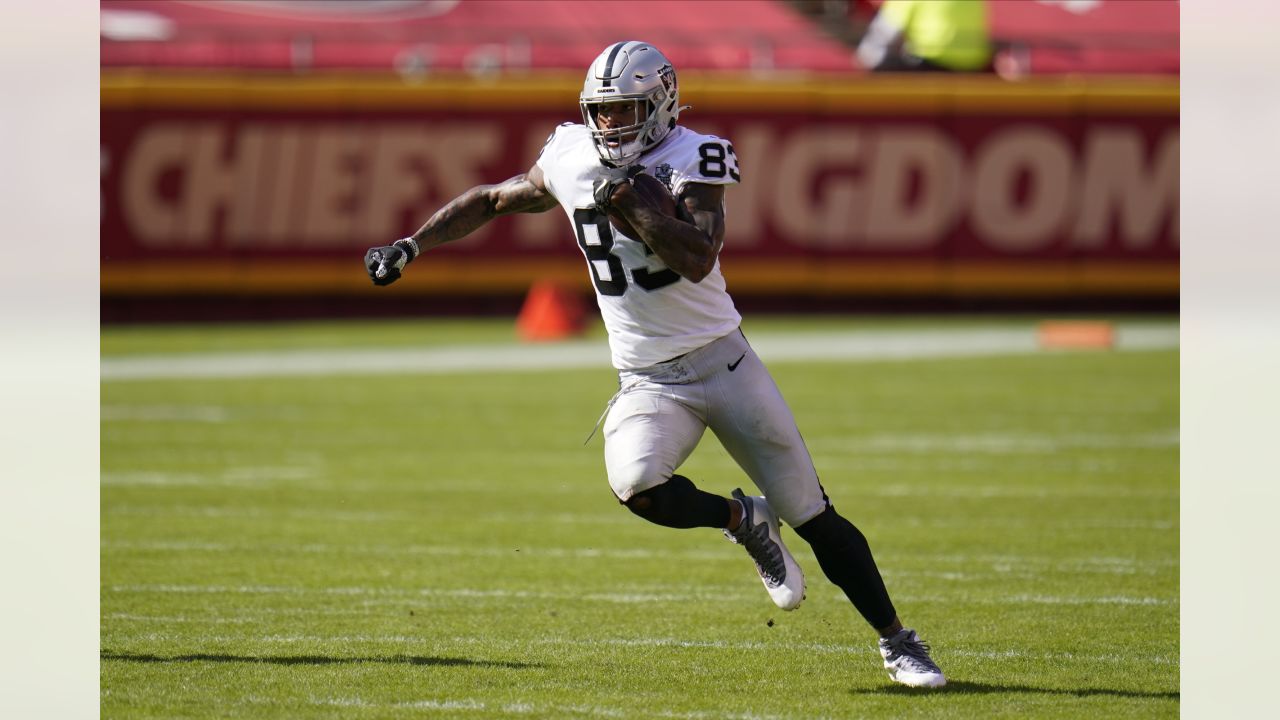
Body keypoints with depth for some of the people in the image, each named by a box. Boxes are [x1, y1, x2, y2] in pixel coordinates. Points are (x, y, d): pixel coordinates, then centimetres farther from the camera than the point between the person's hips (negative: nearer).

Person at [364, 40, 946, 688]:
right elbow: (490, 200, 18)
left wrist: (627, 203, -31)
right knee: (636, 485, -30)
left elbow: (699, 257, -27)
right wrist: (413, 245, 12)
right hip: (649, 384, 3)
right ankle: (742, 521, -1)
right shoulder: (570, 162, 1)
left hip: (724, 362, -2)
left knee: (815, 518, -1)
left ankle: (897, 643, 14)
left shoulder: (693, 160, -12)